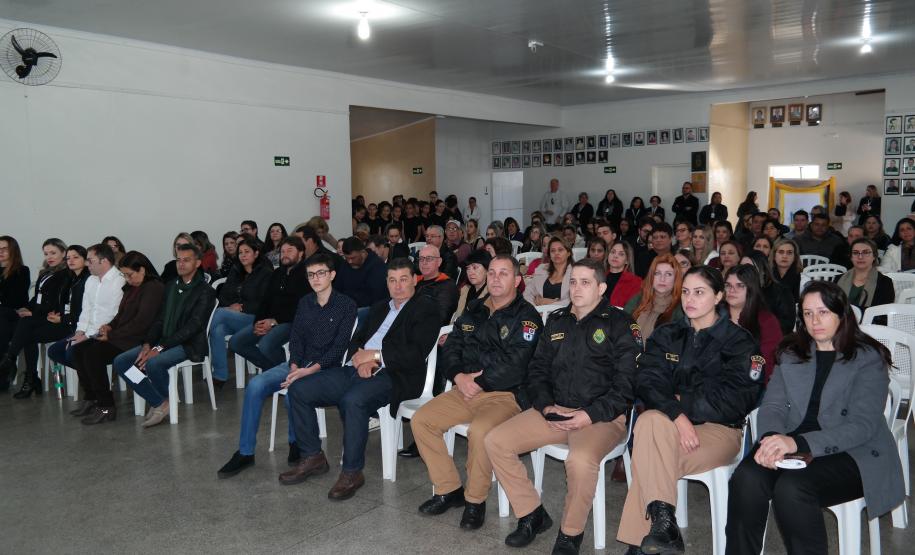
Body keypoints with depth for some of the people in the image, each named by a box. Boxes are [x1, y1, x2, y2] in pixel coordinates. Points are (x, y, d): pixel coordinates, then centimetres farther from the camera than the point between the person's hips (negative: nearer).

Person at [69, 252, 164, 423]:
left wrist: (112, 335, -15)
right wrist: (110, 326, 3)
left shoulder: (154, 288, -12)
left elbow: (141, 322, -19)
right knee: (78, 349, -1)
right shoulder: (131, 287, 19)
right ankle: (91, 399, 6)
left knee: (93, 353, -24)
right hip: (120, 337, 10)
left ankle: (106, 407, -16)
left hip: (136, 340, -10)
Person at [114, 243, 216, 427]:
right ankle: (158, 403, -5)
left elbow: (193, 326, -16)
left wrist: (160, 348, -21)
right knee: (120, 361, -6)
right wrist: (147, 343, -4)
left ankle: (165, 402, -4)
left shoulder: (205, 291, -7)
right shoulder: (171, 286, 16)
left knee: (153, 363, -33)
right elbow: (161, 319, 15)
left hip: (189, 344, -8)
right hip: (165, 342, 8)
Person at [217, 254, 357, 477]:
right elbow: (295, 338, 9)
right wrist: (294, 367, -11)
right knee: (255, 385, -17)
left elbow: (340, 346, -11)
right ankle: (245, 452, -7)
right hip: (298, 364, 6)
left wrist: (311, 370, -21)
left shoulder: (346, 305, -4)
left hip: (325, 367, -5)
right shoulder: (304, 303, 14)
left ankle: (296, 443, -4)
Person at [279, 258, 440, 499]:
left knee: (353, 400, -37)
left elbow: (416, 353, -11)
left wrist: (374, 355, -11)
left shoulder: (426, 308, 1)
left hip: (392, 376, -8)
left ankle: (352, 472, -19)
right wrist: (361, 359, -4)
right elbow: (356, 340, 19)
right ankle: (312, 457, 9)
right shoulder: (379, 308, 25)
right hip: (356, 370, 8)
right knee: (298, 389, -2)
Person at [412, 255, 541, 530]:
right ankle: (448, 489, 5)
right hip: (466, 390, 7)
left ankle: (475, 500, -10)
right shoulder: (473, 311, 15)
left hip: (506, 394, -6)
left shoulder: (527, 317, -5)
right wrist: (459, 377, -9)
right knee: (421, 420, -8)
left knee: (479, 430, -34)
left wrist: (477, 381, -11)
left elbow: (513, 366, -16)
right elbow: (451, 350, 10)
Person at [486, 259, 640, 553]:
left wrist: (591, 415, -17)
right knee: (495, 441, -10)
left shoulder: (619, 324, -2)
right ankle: (532, 515, 7)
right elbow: (537, 369, 15)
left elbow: (627, 382, -8)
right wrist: (546, 406, -3)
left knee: (581, 459, -37)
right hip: (553, 410, 6)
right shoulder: (556, 321, 15)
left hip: (602, 416, -6)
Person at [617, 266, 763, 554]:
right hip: (665, 424, 3)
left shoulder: (740, 342, 2)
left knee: (649, 463, -31)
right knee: (651, 419, -35)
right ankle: (662, 520, -32)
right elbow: (646, 381, -4)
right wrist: (677, 414, -22)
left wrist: (680, 400, -9)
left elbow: (734, 401, -9)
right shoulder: (667, 335, 11)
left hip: (718, 429, -3)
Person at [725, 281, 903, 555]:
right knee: (747, 478, -28)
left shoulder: (868, 358, 0)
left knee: (791, 487, -33)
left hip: (851, 452, -3)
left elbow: (862, 425, -11)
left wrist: (800, 443, -25)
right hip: (793, 445, 4)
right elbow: (773, 405, 6)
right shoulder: (791, 353, 15)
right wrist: (771, 437, -18)